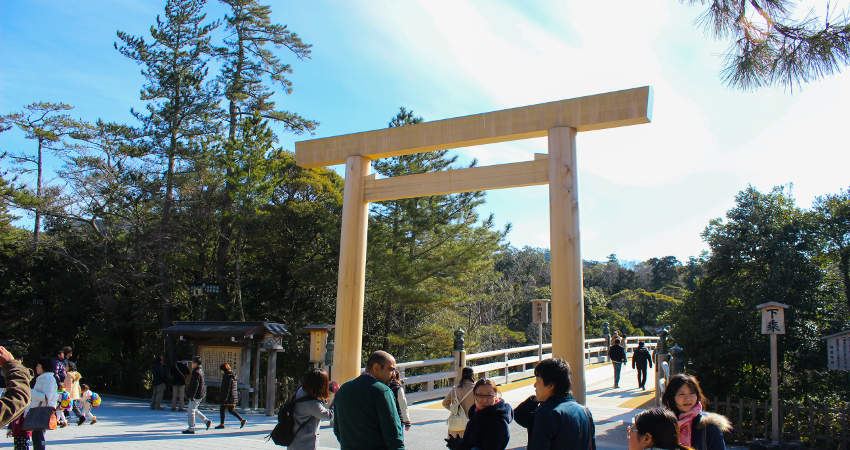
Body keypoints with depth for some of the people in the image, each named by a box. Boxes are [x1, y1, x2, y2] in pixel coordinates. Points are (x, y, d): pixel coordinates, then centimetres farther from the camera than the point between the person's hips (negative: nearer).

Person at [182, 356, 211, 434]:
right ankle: (207, 421, 19)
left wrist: (192, 396, -22)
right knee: (194, 410, 20)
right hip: (200, 395, 10)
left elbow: (195, 385, -23)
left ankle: (191, 429, 4)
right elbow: (203, 384, 20)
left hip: (196, 395, -10)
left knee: (191, 411, -1)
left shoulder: (196, 372, -18)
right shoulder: (200, 371, 12)